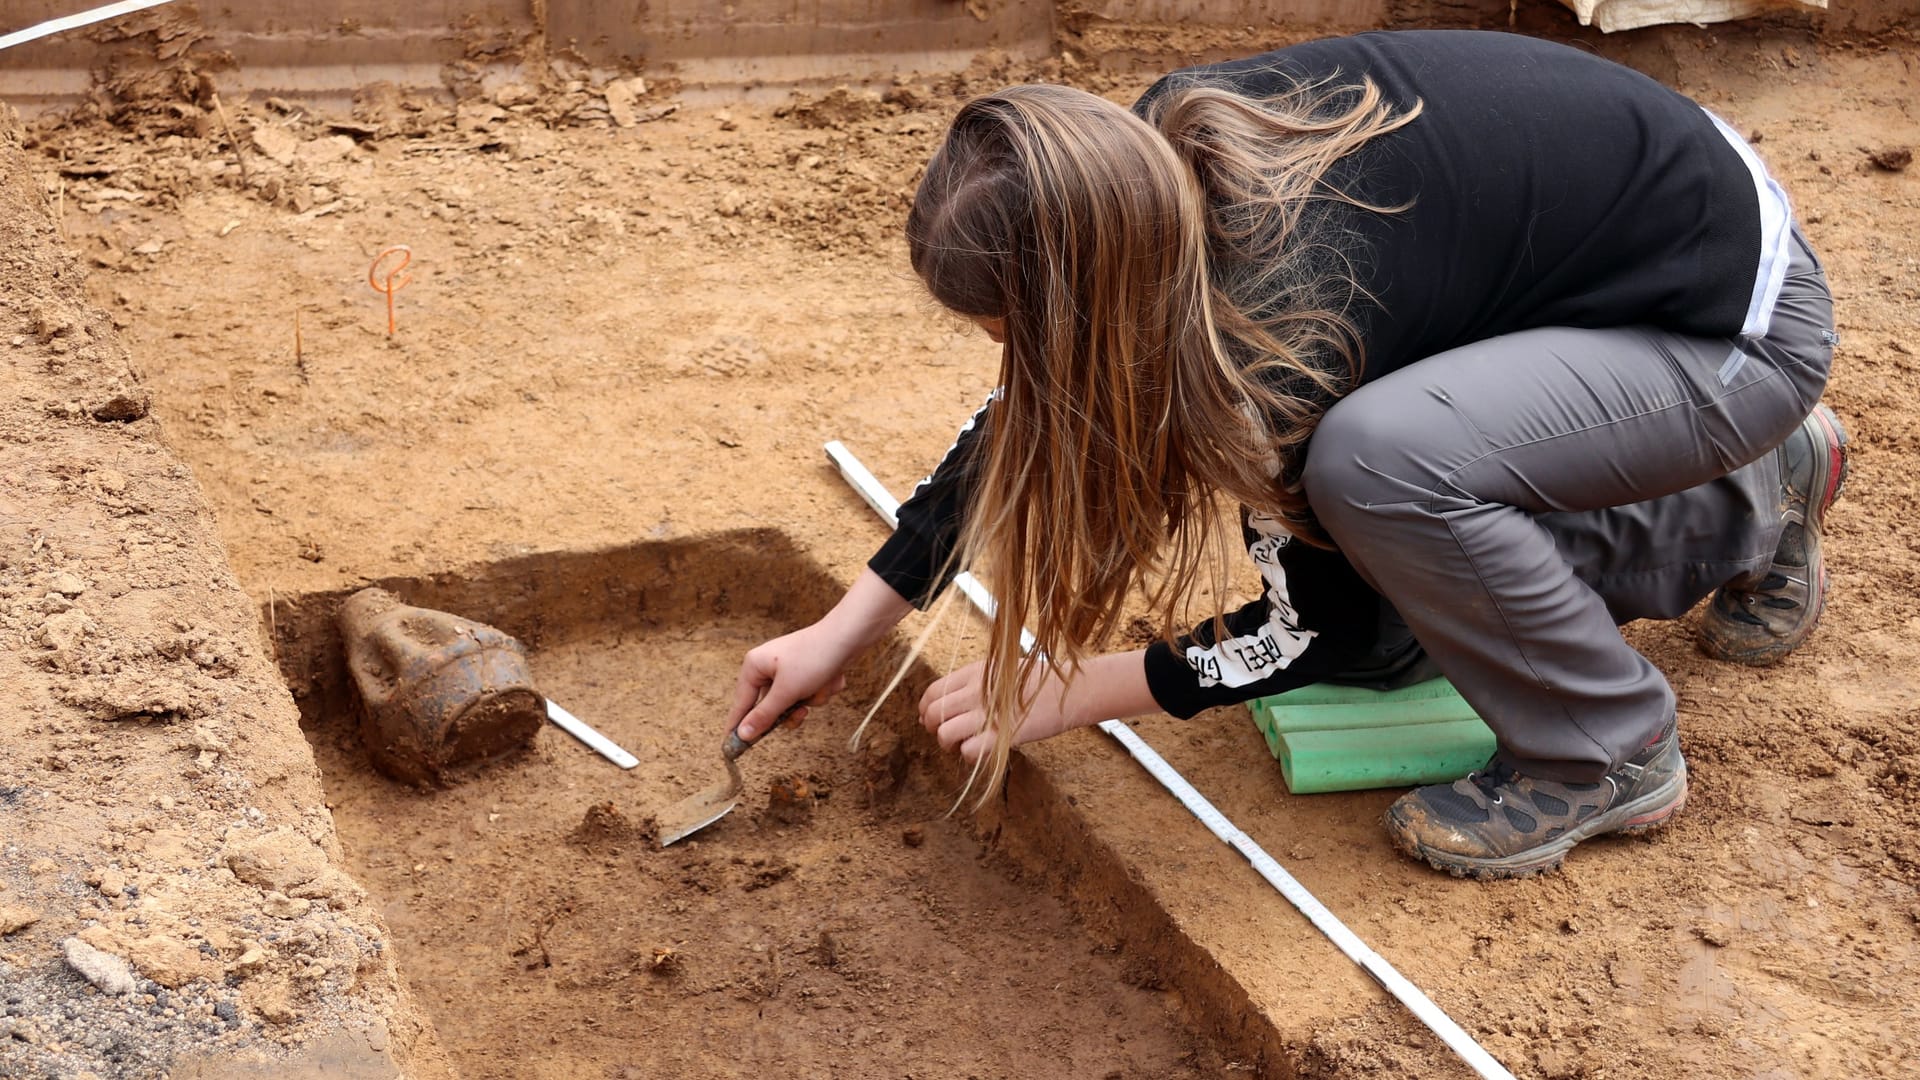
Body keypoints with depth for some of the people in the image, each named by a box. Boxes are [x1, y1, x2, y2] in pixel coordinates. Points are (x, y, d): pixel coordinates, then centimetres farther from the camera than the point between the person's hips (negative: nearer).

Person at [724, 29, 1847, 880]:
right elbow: (1034, 408, 0)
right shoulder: (1151, 165, -15)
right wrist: (843, 630, 2)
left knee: (1376, 461, -34)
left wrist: (1066, 695, -8)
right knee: (1384, 638, 6)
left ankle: (1610, 756, -6)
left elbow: (1319, 624, -17)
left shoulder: (1292, 320, -35)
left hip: (1744, 322, -8)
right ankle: (1757, 499, 24)